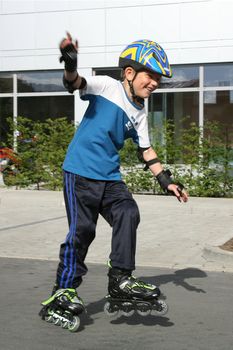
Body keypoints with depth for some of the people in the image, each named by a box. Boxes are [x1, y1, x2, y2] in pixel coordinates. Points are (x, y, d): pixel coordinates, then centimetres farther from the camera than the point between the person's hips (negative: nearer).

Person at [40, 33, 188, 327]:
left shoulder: (139, 113, 11)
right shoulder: (107, 86, -6)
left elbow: (146, 150, 18)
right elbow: (76, 83, -23)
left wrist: (167, 182, 13)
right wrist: (70, 66, -46)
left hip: (110, 177, 6)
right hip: (80, 171, -6)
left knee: (128, 215, -10)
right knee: (82, 229, -9)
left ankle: (120, 279, 0)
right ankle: (64, 288, 6)